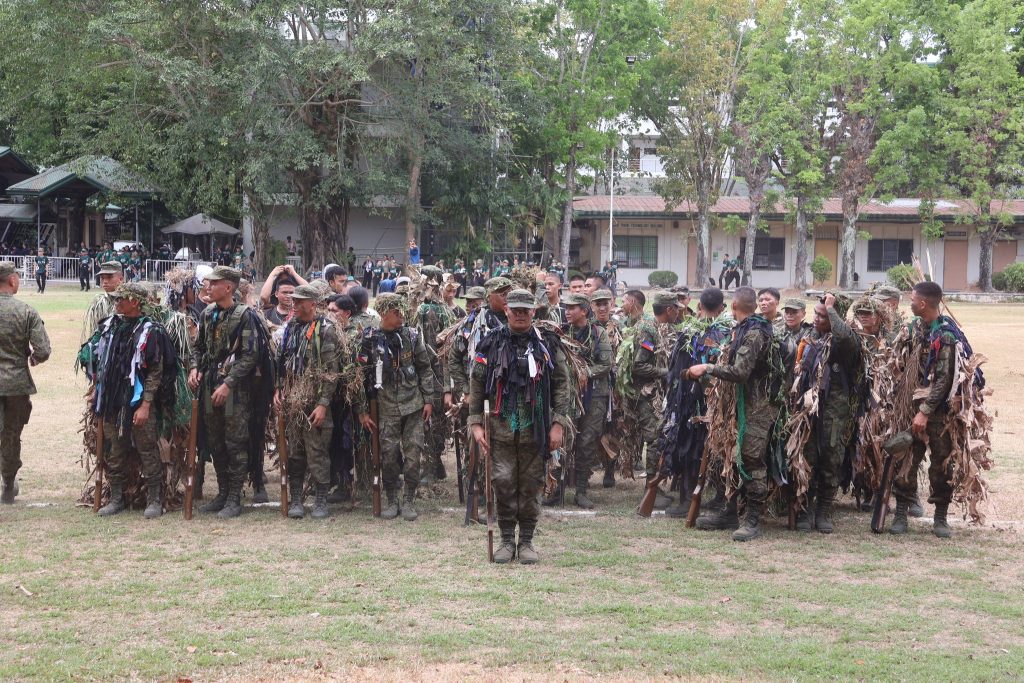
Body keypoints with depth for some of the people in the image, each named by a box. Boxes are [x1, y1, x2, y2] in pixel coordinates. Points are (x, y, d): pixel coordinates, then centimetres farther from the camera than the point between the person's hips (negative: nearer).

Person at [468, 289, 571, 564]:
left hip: (535, 427, 0)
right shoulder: (492, 343, 3)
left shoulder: (547, 344, 3)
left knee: (531, 485, 5)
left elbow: (561, 384, 4)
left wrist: (558, 423, -3)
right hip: (501, 426, 0)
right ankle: (507, 541, 11)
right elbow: (477, 384, 5)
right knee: (503, 483, -3)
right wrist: (476, 423, -1)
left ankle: (527, 542, 16)